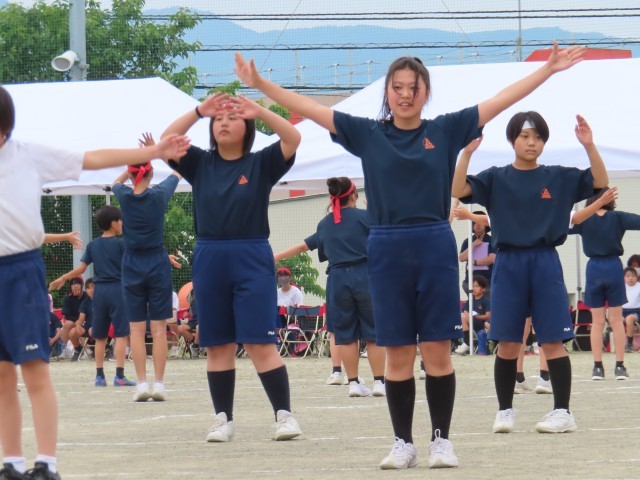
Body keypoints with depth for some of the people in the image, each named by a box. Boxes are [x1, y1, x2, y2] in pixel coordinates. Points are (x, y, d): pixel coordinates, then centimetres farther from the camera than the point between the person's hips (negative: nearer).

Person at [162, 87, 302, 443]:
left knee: (261, 342, -9)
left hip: (253, 259, -3)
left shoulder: (261, 164, 3)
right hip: (209, 259, 3)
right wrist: (198, 111, -11)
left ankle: (285, 414, -6)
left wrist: (259, 111, -18)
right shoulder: (200, 164, 9)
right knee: (217, 344, 6)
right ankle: (224, 418, 13)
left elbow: (293, 139, -10)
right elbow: (165, 143, -2)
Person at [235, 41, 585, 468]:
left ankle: (442, 440, 9)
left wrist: (549, 69, -2)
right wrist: (260, 84, -2)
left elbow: (503, 99, 3)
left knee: (438, 350, 1)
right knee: (398, 354, 5)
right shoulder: (368, 134, 5)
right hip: (387, 250, 1)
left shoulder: (446, 130, 4)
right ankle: (404, 444, 13)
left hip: (436, 248, -1)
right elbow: (310, 108, 4)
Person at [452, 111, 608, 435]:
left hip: (545, 263, 0)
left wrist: (589, 146, -14)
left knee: (552, 340, -3)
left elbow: (600, 183, -2)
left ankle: (562, 411, 2)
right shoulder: (496, 178, 4)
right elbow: (458, 190, -9)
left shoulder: (558, 178, 6)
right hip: (508, 263, 0)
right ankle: (504, 410, 11)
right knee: (507, 343, 1)